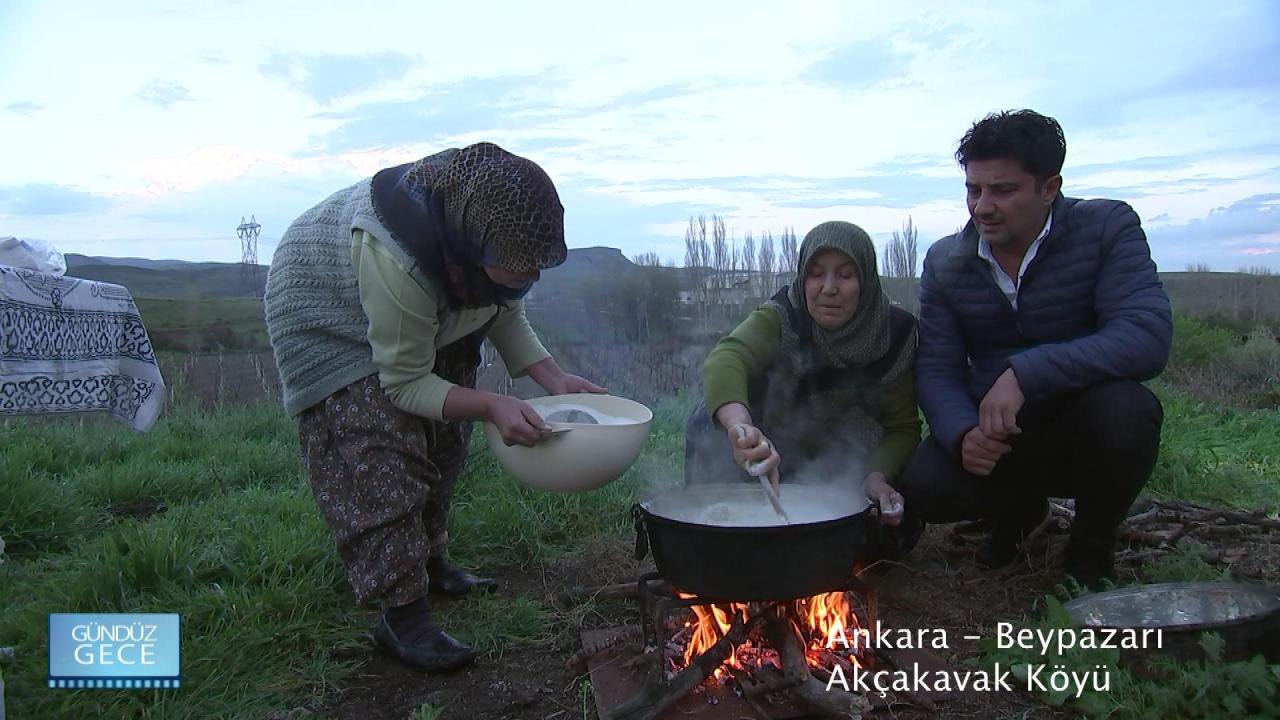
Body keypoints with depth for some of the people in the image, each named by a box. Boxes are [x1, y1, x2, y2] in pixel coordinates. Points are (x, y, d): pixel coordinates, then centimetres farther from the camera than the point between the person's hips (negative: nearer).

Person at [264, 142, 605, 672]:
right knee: (382, 454, -18)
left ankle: (431, 562, 27)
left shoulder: (494, 238, -24)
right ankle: (402, 616, -11)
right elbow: (405, 384, -32)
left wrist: (552, 377, -20)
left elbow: (505, 313, -5)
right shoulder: (395, 260, -44)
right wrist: (491, 406, -45)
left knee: (441, 440, 9)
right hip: (328, 315, -7)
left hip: (424, 311, 7)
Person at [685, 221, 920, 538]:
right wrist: (741, 425, -69)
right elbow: (724, 360, -48)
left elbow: (902, 426, -12)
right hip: (771, 451, -1)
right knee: (712, 417, -28)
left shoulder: (895, 333, -17)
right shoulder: (779, 319, -26)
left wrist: (877, 475, -33)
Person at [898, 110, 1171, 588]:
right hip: (995, 437, 2)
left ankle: (1091, 548, -2)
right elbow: (937, 370, -6)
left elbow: (1147, 337, -27)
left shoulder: (1108, 227, -12)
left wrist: (1025, 373, -37)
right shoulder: (945, 262, -3)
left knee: (1123, 407, -35)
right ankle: (1019, 509, 15)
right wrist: (963, 432, -28)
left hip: (1086, 433, -2)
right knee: (923, 485, -25)